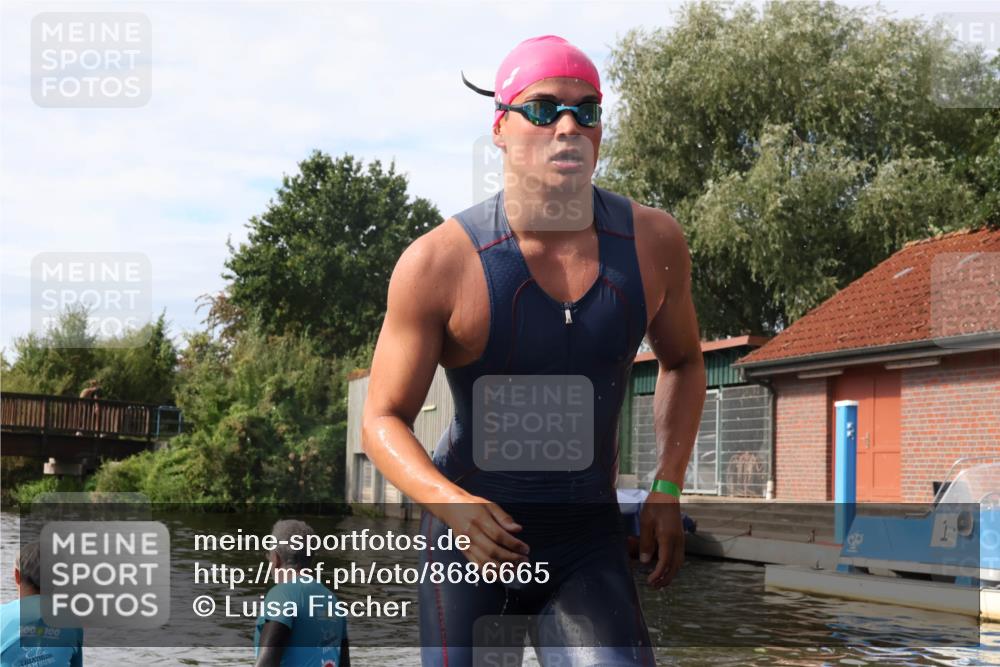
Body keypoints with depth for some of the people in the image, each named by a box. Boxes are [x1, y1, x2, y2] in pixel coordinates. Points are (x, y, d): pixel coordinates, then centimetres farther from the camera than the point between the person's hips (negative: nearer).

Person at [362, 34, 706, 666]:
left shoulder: (653, 241, -4)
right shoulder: (438, 263, -15)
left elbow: (683, 362, 15)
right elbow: (384, 421, -9)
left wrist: (667, 489, 4)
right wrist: (453, 504, -28)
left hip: (589, 538, 2)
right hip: (471, 536, -2)